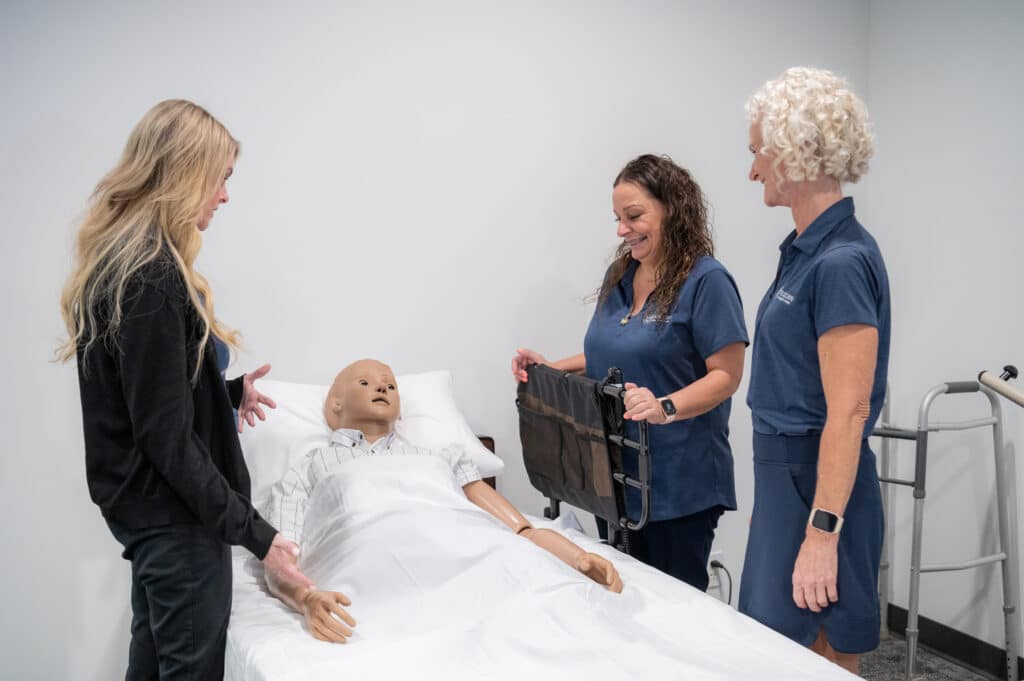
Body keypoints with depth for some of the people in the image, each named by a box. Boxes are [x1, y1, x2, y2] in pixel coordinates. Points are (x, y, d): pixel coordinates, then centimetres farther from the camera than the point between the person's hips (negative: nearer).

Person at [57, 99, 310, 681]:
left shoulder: (119, 258, 6)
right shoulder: (153, 280, -24)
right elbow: (168, 437, -23)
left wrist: (228, 392, 19)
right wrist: (252, 531, -20)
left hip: (141, 501, 10)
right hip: (174, 510, -10)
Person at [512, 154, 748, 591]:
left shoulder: (706, 280, -12)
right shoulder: (619, 276, 10)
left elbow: (726, 374, -14)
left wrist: (665, 407, -29)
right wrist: (553, 369, 4)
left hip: (678, 482, -7)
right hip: (614, 472, 7)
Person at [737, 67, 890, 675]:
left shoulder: (841, 262, -19)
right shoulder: (806, 249, 10)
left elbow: (848, 413, -22)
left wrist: (822, 533, -23)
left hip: (821, 490, -9)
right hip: (787, 481, 9)